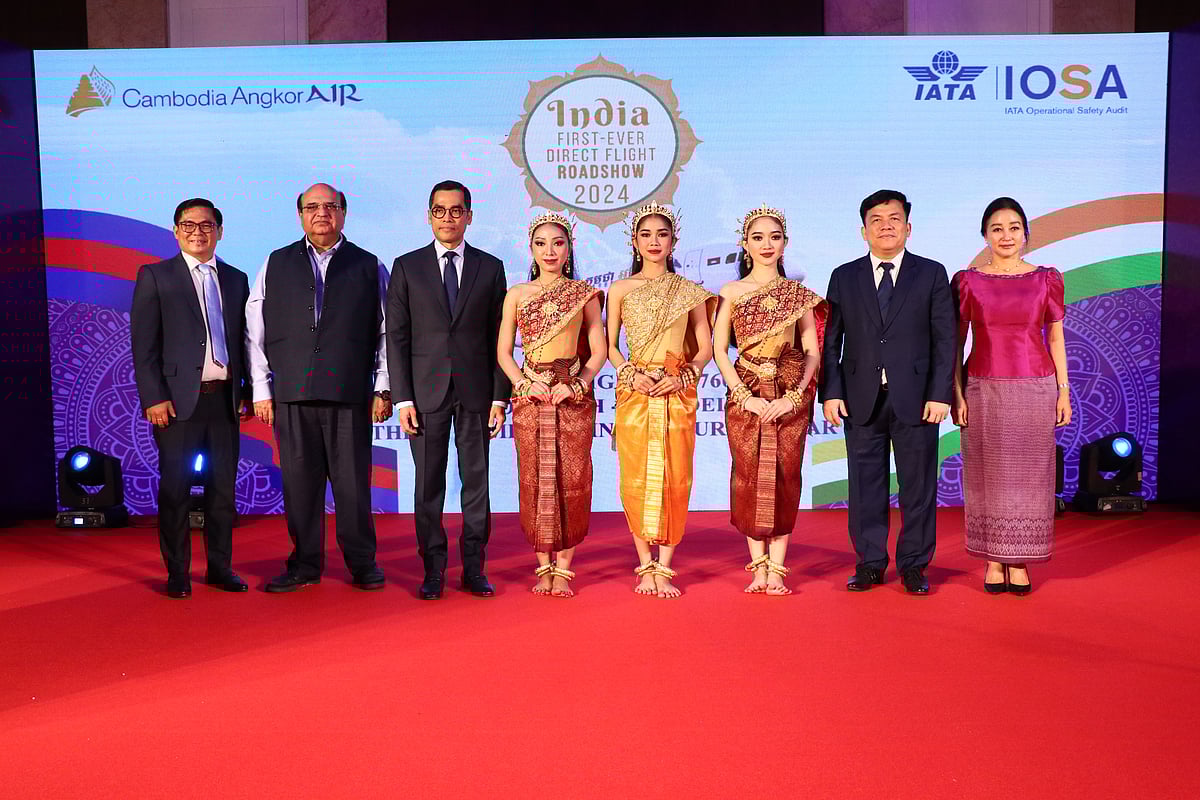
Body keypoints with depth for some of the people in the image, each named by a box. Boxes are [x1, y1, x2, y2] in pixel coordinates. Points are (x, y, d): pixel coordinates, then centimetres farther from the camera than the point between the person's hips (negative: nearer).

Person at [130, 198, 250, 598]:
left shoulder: (236, 279, 13)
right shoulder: (155, 277, 3)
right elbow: (143, 344, -2)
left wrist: (248, 393, 8)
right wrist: (154, 398, -10)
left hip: (225, 398, 3)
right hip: (178, 398, -3)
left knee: (224, 487, 8)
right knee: (175, 488, 2)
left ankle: (220, 566, 19)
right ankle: (177, 572, 12)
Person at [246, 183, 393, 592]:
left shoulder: (368, 266, 10)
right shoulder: (275, 265, 13)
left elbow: (386, 332, 7)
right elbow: (255, 332, 10)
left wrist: (383, 389, 0)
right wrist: (261, 390, 4)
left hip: (350, 393, -1)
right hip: (291, 394, 1)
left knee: (353, 481, 1)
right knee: (299, 481, 4)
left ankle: (362, 563, 13)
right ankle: (305, 564, 15)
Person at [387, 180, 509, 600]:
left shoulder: (490, 267, 8)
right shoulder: (407, 267, 6)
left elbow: (499, 338, 7)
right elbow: (396, 337, 3)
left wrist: (500, 396, 0)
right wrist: (402, 398, -5)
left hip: (475, 391, 1)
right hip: (426, 391, 0)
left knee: (476, 481, 4)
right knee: (428, 485, 3)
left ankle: (474, 568, 13)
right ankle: (433, 570, 11)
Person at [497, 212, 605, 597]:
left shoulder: (584, 294, 6)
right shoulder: (517, 294, 8)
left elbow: (599, 350, 4)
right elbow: (503, 351, 7)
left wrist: (577, 385, -10)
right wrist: (525, 384, -8)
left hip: (574, 396, -1)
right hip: (530, 396, 1)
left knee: (571, 479, -2)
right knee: (535, 479, 1)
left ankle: (563, 568, 5)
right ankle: (543, 566, 11)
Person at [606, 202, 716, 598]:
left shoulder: (689, 291, 7)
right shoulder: (620, 290, 8)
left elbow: (705, 348, 7)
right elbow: (610, 346, 8)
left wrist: (681, 377, -9)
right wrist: (633, 374, -9)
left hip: (678, 392, 0)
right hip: (634, 391, 0)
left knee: (675, 477, -3)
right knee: (637, 478, -1)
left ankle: (663, 569, 4)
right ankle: (645, 567, 9)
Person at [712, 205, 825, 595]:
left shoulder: (799, 294, 8)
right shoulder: (732, 292, 5)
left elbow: (813, 351, 6)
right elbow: (718, 349, 2)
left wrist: (794, 395, -8)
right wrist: (745, 396, -9)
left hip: (790, 397, 1)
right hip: (745, 395, 0)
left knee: (784, 477, -1)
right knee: (749, 476, -1)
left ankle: (777, 569, 5)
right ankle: (759, 567, 8)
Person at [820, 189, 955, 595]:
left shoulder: (931, 274, 5)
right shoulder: (844, 277, 9)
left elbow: (945, 339, 1)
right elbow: (831, 342, 7)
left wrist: (940, 394, -7)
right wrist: (831, 393, -2)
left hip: (916, 399, -1)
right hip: (861, 400, 1)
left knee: (918, 485, 5)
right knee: (865, 485, 6)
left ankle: (914, 565, 16)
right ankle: (870, 563, 18)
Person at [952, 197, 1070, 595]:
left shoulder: (1046, 279, 5)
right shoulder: (967, 281, 2)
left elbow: (1056, 338, 8)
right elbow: (956, 342, 4)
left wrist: (1064, 391, 3)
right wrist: (956, 394, -3)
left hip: (1035, 390, 1)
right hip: (984, 390, 0)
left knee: (1028, 475, 3)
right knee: (989, 476, 3)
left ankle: (1019, 562, 12)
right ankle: (993, 562, 13)